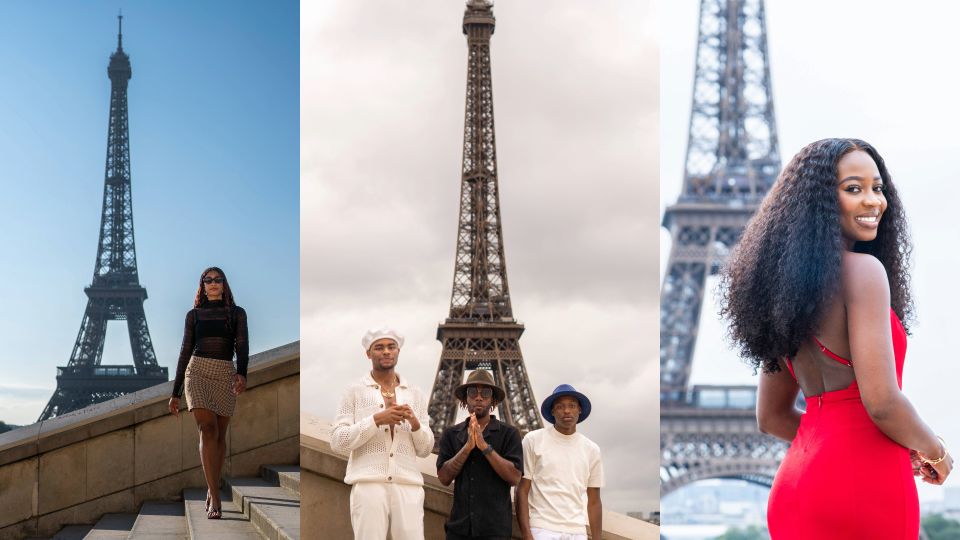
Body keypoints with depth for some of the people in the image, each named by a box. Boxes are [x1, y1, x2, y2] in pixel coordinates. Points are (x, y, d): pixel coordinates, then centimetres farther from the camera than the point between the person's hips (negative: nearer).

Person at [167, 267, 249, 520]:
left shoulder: (237, 313, 10)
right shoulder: (194, 315, 13)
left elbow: (242, 346, -3)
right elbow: (186, 352, 14)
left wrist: (242, 373, -24)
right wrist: (175, 393, 11)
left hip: (225, 375, 1)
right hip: (197, 371, -1)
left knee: (219, 435, 4)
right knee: (207, 430, -17)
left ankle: (212, 489, 22)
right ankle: (215, 499, -23)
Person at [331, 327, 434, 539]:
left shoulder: (415, 394, 17)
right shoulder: (355, 392, 8)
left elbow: (425, 450, 16)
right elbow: (337, 442, -1)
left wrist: (415, 422, -4)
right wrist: (377, 420, -10)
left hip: (408, 486, 3)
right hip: (368, 484, -2)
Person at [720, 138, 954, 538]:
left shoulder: (787, 279, 13)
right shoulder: (862, 269, -11)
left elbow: (771, 418, 17)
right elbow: (882, 402, -19)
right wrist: (934, 451, 0)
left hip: (796, 484, 8)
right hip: (863, 487, -8)